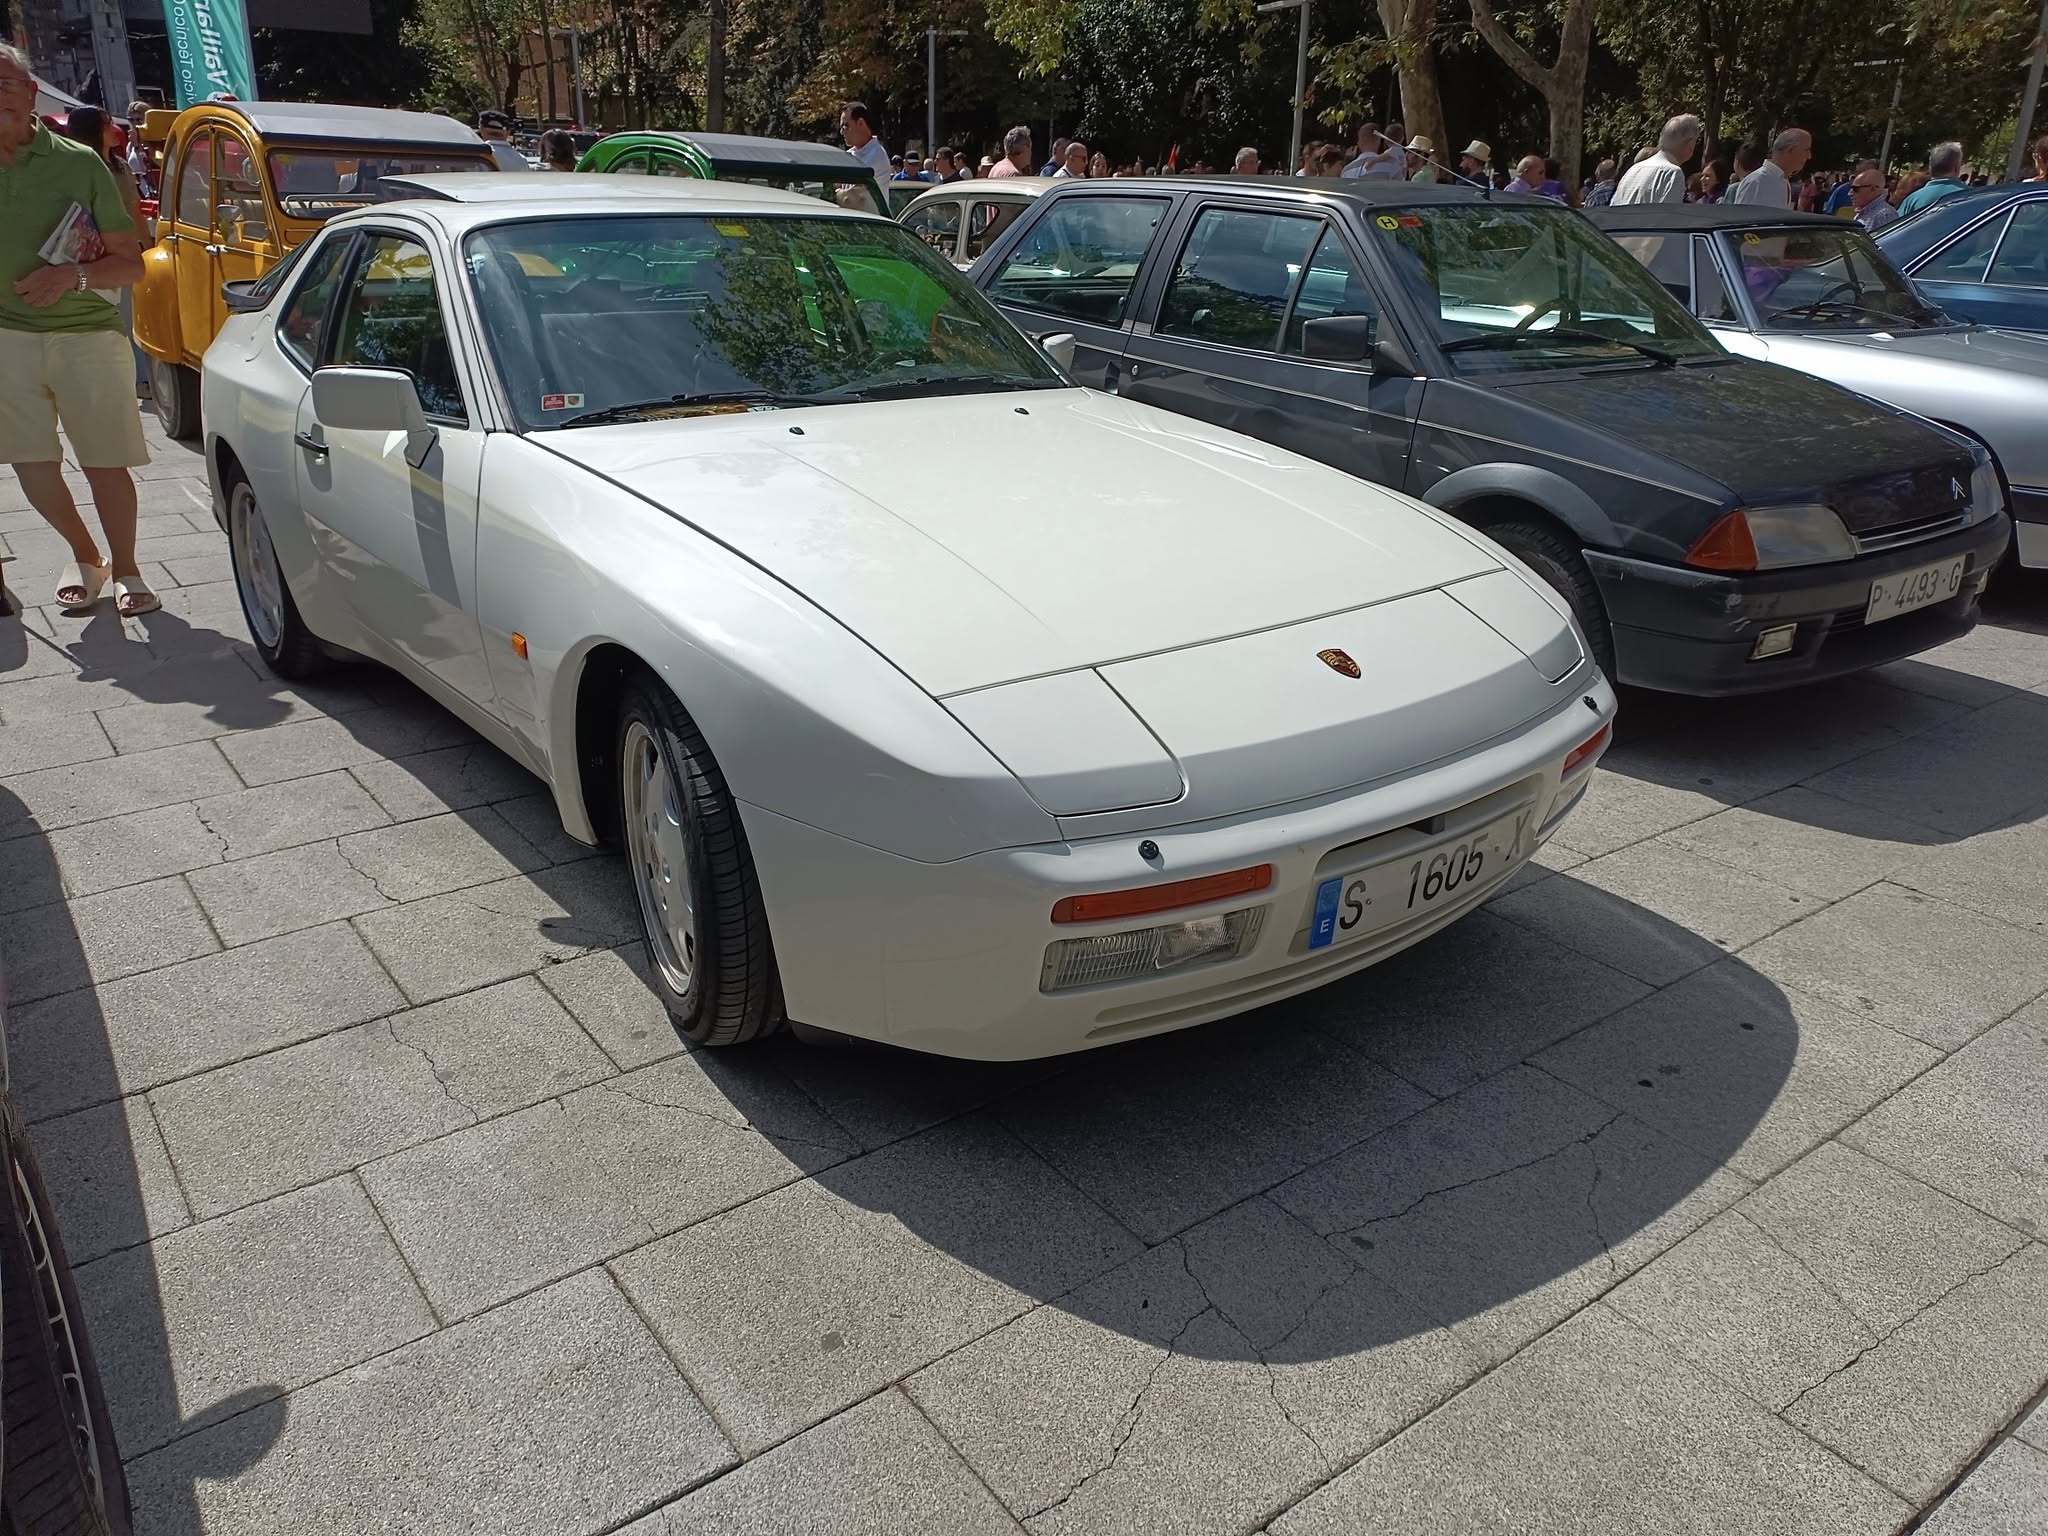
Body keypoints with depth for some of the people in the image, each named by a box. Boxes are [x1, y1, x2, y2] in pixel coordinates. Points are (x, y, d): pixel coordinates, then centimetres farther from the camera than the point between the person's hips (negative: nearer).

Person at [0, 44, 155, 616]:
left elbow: (130, 263, -1)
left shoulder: (80, 163, -3)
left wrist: (74, 275, -17)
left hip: (88, 336, -2)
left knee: (105, 465, 2)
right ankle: (85, 557, 26)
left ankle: (125, 570, 19)